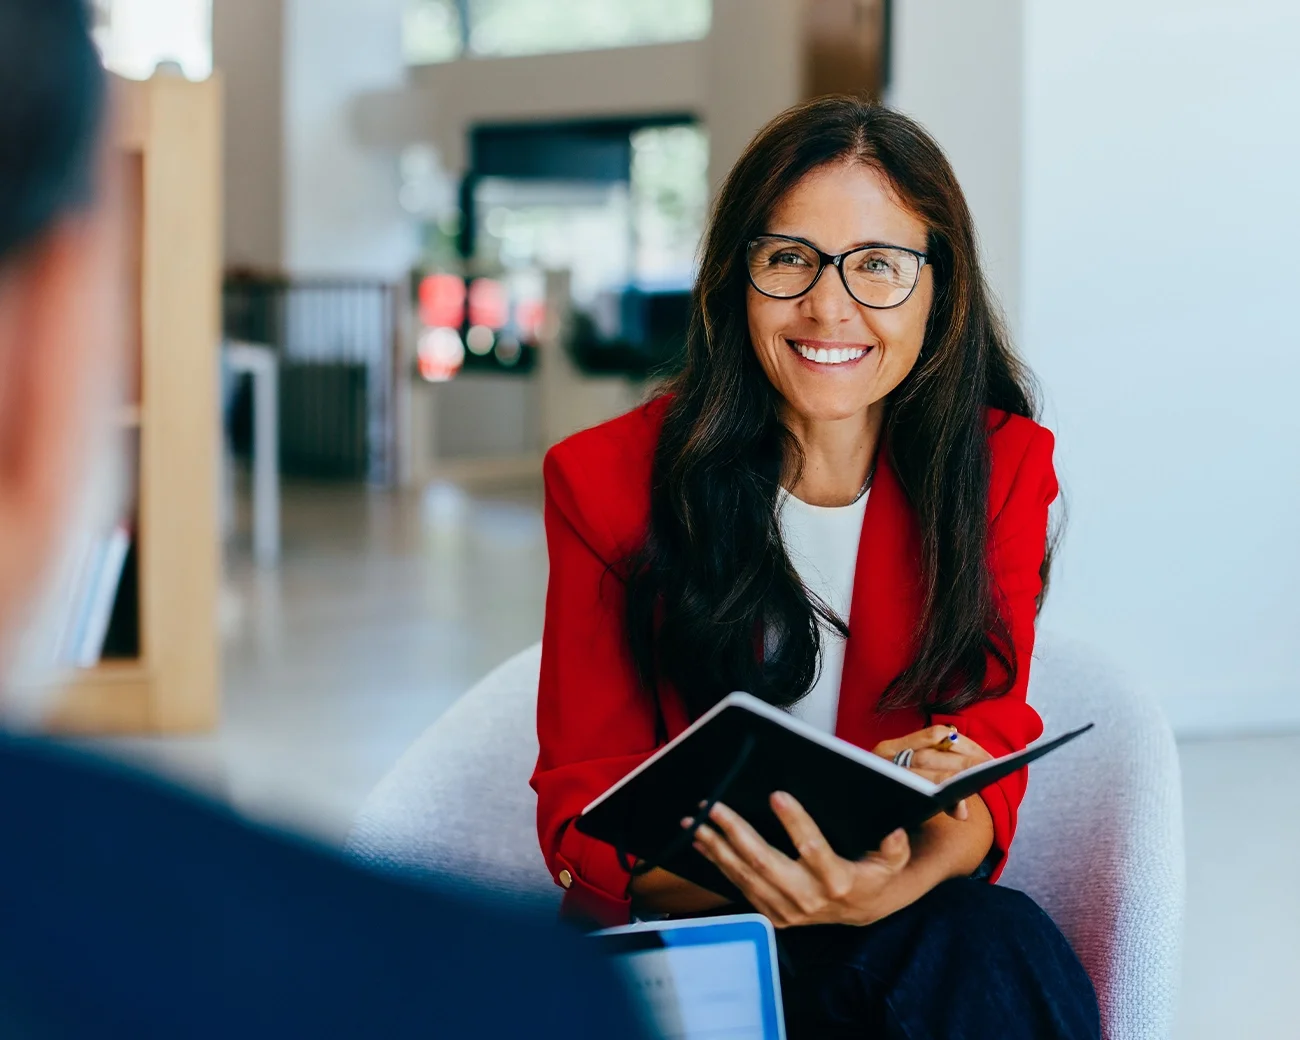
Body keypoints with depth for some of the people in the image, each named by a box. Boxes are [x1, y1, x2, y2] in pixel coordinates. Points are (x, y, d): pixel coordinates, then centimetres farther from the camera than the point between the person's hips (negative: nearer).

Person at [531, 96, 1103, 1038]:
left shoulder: (1000, 467, 2)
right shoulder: (610, 481, -2)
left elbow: (984, 754, -4)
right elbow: (583, 802, -4)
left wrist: (892, 881, -30)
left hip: (909, 926, 3)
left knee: (999, 946, -33)